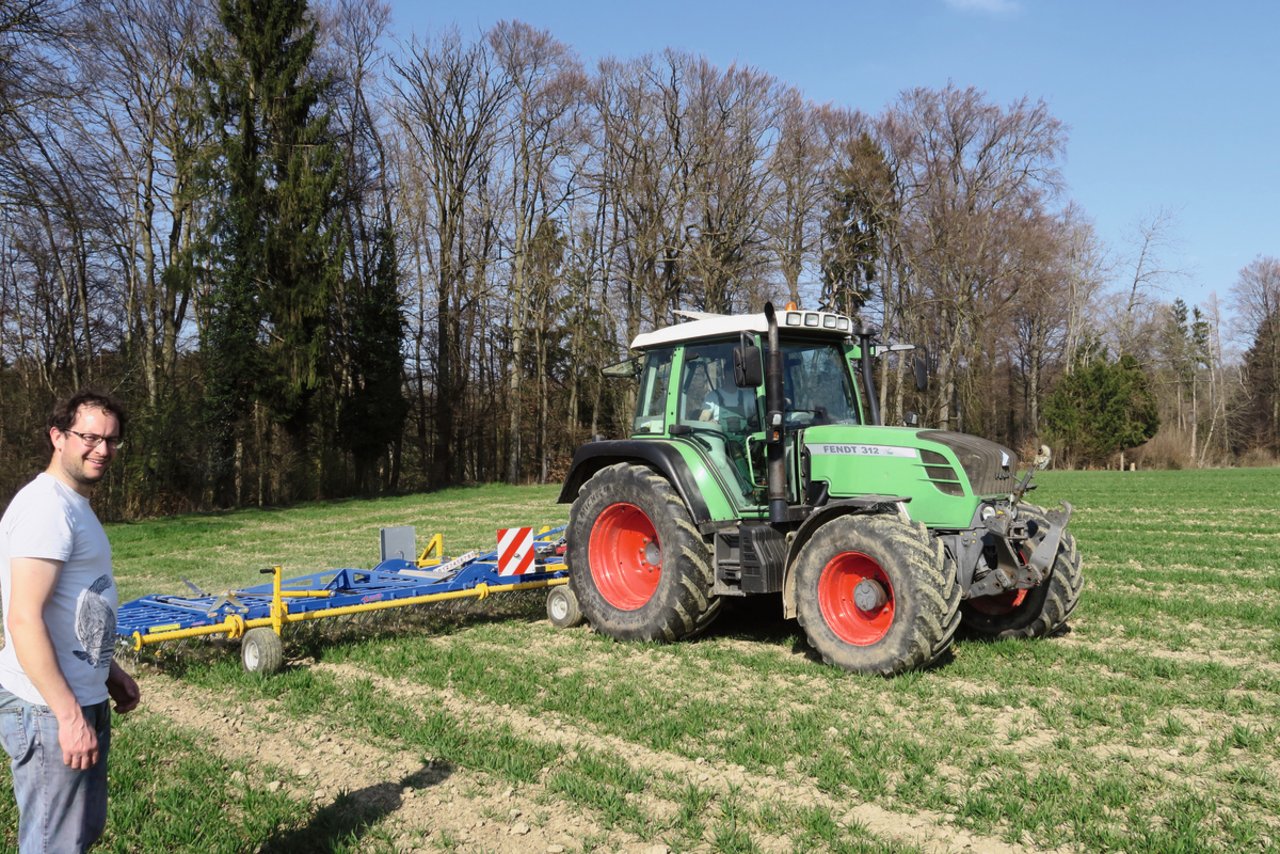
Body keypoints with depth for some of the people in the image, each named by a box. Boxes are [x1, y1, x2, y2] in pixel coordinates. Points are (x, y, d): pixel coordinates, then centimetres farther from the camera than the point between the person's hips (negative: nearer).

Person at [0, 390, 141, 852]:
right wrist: (70, 715, -24)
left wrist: (112, 675, 20)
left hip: (83, 701, 10)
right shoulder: (46, 506, -18)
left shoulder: (74, 504, 14)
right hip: (49, 712, -10)